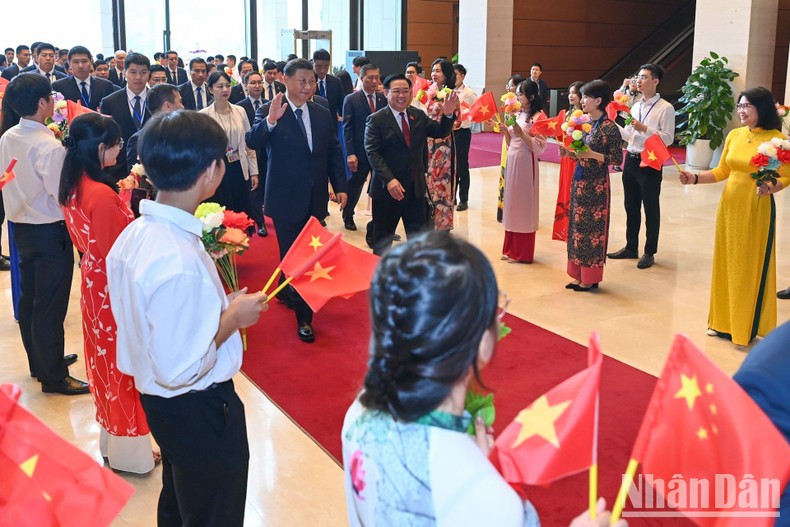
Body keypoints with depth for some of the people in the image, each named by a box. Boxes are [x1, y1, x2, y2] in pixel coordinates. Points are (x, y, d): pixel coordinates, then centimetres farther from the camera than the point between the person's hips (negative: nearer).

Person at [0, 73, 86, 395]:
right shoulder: (49, 146, -23)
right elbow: (63, 195, -22)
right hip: (50, 232, -8)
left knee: (30, 298, 19)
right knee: (51, 305, 2)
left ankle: (39, 362, 36)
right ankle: (53, 376, 14)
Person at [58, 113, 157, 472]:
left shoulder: (72, 187, 1)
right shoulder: (102, 195, -27)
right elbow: (117, 253, -24)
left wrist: (120, 197, 12)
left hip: (93, 279, 9)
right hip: (113, 286, -9)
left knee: (105, 358, 21)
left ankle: (111, 438, 38)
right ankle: (130, 453, 22)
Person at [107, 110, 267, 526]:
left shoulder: (135, 233, -3)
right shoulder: (180, 261, -33)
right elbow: (179, 368, -30)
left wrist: (218, 305, 6)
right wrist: (233, 317, -18)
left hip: (158, 399, 9)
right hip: (198, 409, -9)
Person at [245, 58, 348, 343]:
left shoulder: (324, 115, 6)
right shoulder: (269, 111, -9)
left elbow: (334, 152, 9)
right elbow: (252, 143, -24)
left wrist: (340, 187, 3)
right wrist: (269, 121, -40)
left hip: (315, 198, 5)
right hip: (286, 198, -5)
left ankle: (286, 292, 40)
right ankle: (303, 317, 11)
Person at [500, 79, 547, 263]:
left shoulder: (537, 117, -10)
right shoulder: (517, 115, 11)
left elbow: (539, 147, -15)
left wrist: (522, 134, -22)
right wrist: (506, 132, -1)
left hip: (525, 163, -7)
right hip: (512, 161, 7)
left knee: (523, 204, -1)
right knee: (511, 203, 10)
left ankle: (522, 253, 8)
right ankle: (510, 249, 19)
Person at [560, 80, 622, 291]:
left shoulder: (609, 128, -13)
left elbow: (617, 158, -14)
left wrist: (594, 155, -23)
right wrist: (569, 152, -2)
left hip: (596, 185, -8)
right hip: (579, 181, 8)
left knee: (593, 227, 0)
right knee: (578, 225, 11)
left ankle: (591, 278, 11)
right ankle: (580, 275, 21)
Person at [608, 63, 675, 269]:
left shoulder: (665, 108, -10)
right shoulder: (635, 106, 12)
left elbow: (668, 139, -16)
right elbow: (628, 135, 12)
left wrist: (645, 129, -22)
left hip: (650, 163, -7)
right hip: (631, 160, 7)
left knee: (650, 209, 5)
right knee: (631, 206, 15)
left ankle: (649, 253, 17)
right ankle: (631, 248, 29)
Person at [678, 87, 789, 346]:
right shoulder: (734, 135, 5)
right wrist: (695, 178, -1)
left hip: (757, 209, -5)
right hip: (729, 206, 6)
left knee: (751, 266, 3)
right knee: (727, 263, 12)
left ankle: (747, 327, 16)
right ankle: (725, 322, 25)